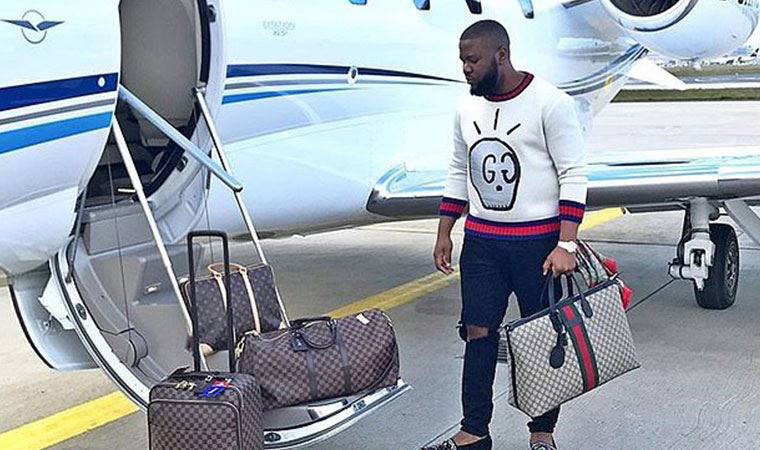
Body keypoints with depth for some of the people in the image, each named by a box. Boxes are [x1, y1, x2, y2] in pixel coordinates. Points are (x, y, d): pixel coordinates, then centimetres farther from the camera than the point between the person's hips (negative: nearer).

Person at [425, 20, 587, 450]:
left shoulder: (550, 103, -11)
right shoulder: (468, 108, 9)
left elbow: (574, 175, -12)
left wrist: (565, 245, -18)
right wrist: (444, 234, 15)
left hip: (538, 242, -5)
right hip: (481, 241, 5)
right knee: (478, 333, 4)